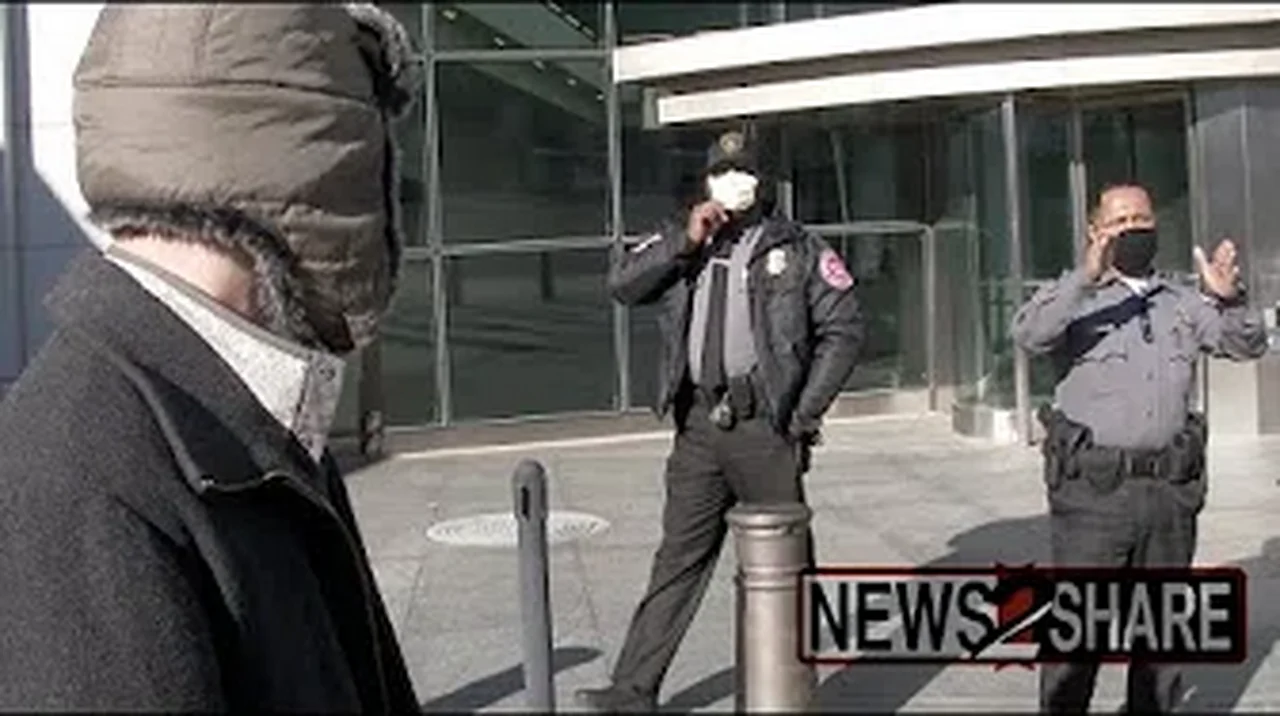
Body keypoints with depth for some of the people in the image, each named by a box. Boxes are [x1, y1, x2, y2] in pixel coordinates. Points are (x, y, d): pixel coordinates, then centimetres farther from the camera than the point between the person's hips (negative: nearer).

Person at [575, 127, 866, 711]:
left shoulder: (796, 248, 5)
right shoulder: (683, 245, 14)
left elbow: (844, 328, 3)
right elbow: (622, 284, 1)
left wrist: (806, 412, -2)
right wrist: (683, 241, -8)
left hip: (765, 427, -2)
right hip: (700, 426, 3)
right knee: (678, 560, 6)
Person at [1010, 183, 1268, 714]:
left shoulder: (1182, 302, 16)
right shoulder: (1077, 300, 3)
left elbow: (1247, 346, 8)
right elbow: (1029, 335, -17)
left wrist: (1229, 299, -13)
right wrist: (1085, 278, -29)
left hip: (1171, 490, 4)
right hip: (1093, 491, -4)